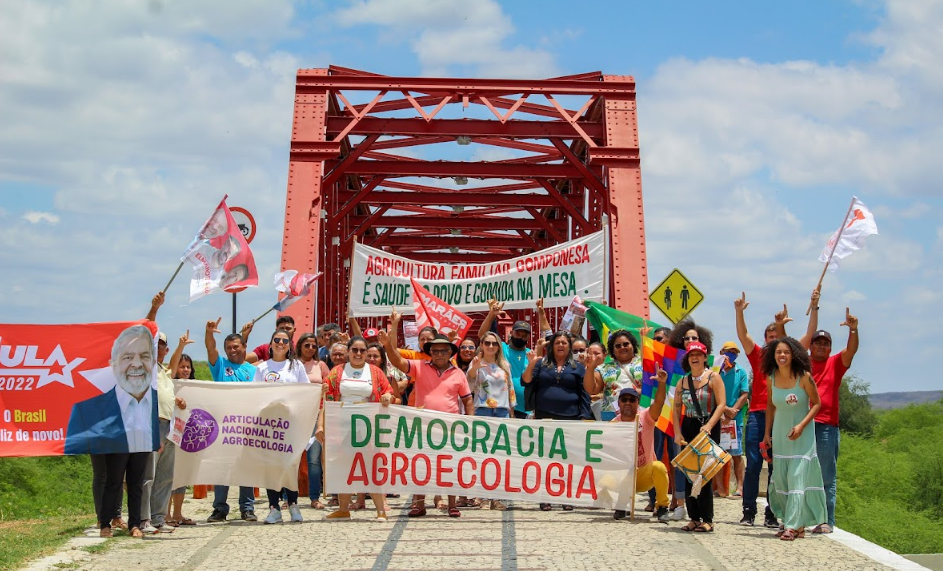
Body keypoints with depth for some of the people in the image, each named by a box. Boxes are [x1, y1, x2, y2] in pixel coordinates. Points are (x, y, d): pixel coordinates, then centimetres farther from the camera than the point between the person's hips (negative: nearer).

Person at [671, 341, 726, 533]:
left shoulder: (713, 377, -3)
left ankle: (707, 520, -3)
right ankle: (694, 518, 10)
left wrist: (709, 425, -22)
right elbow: (676, 407, 12)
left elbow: (721, 404, -11)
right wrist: (677, 433, 1)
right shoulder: (683, 381, 11)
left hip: (709, 428, -5)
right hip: (688, 428, 5)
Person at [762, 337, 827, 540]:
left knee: (797, 477, -10)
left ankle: (793, 526, -10)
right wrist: (767, 432, 10)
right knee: (780, 478, 7)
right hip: (780, 435, 5)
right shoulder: (772, 377, -1)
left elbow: (816, 403, -7)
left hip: (801, 435, -5)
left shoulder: (804, 377, -14)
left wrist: (801, 426, -17)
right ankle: (790, 521, 20)